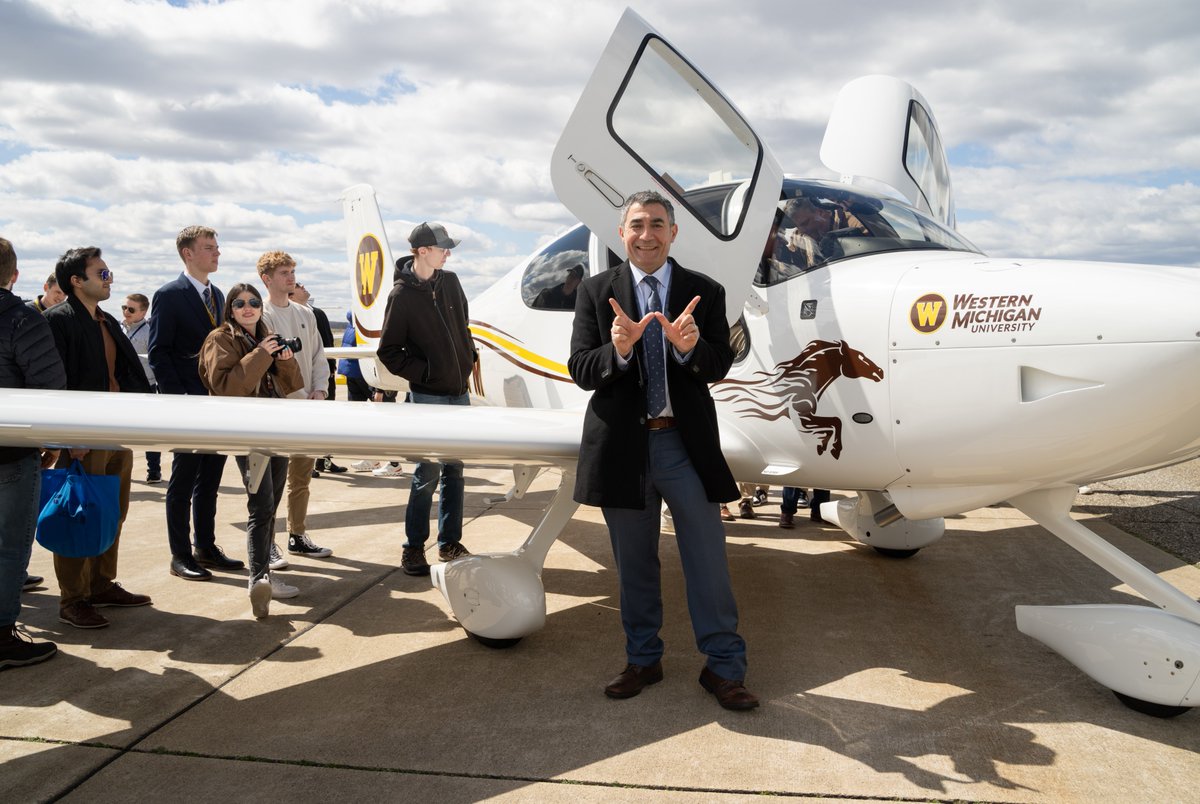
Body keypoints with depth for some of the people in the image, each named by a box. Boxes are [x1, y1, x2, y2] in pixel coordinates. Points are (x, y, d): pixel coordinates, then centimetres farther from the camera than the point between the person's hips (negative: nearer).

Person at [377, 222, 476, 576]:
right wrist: (423, 372, -12)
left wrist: (469, 358, 11)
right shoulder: (402, 294, -9)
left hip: (459, 390, 6)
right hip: (428, 395, -6)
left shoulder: (450, 281, 7)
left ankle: (450, 542, 20)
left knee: (454, 469, 10)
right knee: (428, 471, -4)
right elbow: (388, 351, -7)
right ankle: (413, 547, 9)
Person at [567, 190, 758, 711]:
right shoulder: (596, 292, 3)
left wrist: (691, 347, -29)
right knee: (634, 564, 14)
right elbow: (580, 370, -5)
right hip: (622, 444, 1)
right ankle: (643, 659, 31)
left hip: (685, 443, 0)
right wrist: (618, 349, -26)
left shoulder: (705, 293, 3)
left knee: (708, 560, 4)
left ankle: (724, 667, 19)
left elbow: (719, 365, -6)